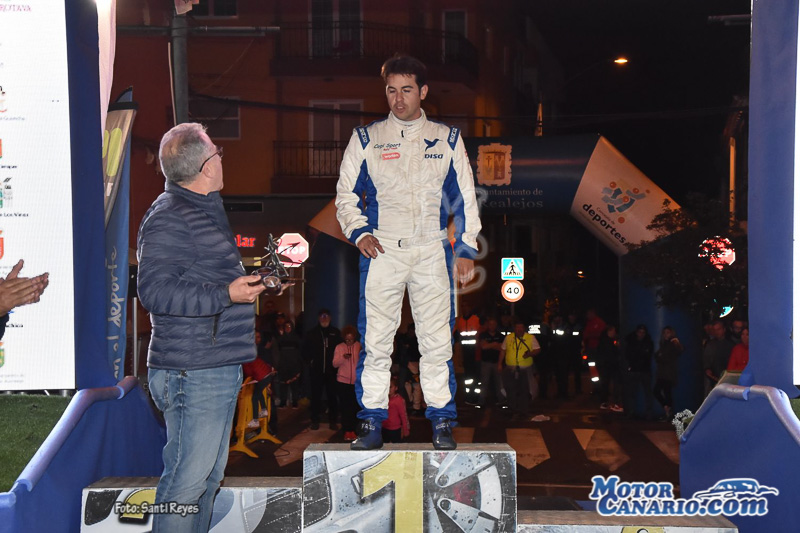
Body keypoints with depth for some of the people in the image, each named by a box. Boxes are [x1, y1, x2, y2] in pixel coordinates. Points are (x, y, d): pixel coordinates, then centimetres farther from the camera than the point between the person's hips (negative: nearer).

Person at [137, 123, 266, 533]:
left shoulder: (205, 209, 19)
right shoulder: (168, 218, -14)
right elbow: (155, 291, -22)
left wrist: (254, 281, 21)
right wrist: (226, 294, -25)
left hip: (219, 367, 11)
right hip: (194, 374, -11)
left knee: (208, 475, 16)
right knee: (187, 477, -7)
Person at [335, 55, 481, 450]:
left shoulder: (447, 139, 11)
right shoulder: (366, 139, 9)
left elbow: (464, 198, 13)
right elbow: (346, 194, 12)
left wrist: (466, 247, 6)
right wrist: (359, 232, -4)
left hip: (432, 252, 0)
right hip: (381, 251, 0)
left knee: (437, 339, -1)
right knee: (376, 338, -2)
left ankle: (441, 421, 7)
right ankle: (372, 422, 6)